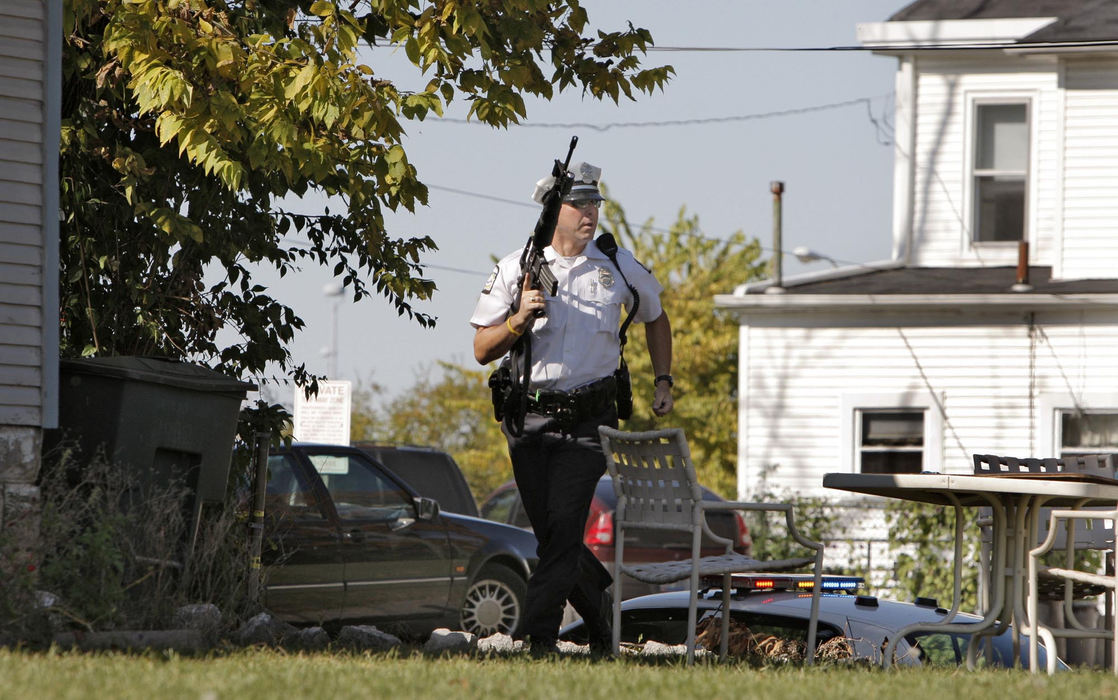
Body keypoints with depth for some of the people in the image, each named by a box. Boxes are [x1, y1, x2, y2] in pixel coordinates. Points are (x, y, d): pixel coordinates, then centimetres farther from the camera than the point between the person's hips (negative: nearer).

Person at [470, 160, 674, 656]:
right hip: (530, 416, 1)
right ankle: (597, 603, 28)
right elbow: (483, 350, 2)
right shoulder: (516, 269, 1)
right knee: (549, 531, 4)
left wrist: (663, 381, 19)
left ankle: (540, 638, -14)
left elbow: (656, 318, 26)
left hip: (588, 417, -1)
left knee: (564, 527, -13)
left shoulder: (619, 267, 6)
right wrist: (518, 320, -15)